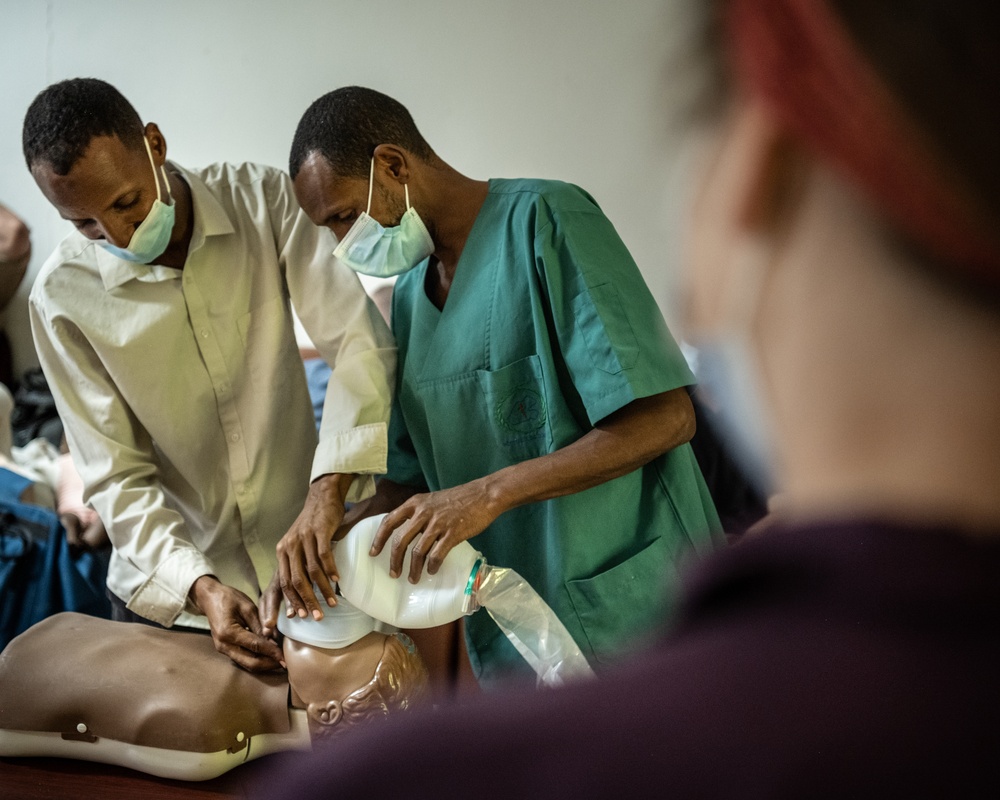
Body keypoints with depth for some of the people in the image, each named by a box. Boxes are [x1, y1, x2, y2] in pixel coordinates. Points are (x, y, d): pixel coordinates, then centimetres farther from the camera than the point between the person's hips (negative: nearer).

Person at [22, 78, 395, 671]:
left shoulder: (262, 200, -11)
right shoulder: (63, 298, -12)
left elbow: (362, 339, -20)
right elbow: (117, 477, -10)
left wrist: (328, 492, -34)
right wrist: (200, 587, -25)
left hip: (301, 563, 1)